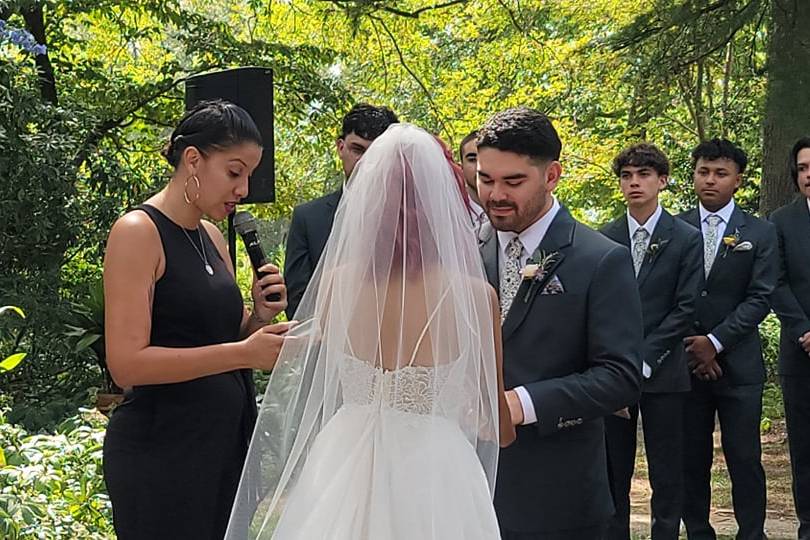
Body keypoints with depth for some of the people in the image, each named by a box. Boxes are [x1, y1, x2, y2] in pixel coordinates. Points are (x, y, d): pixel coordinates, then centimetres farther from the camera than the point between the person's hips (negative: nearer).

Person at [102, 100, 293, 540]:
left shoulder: (212, 238, 12)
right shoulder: (138, 232, -11)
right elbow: (126, 363, -19)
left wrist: (260, 317, -1)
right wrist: (242, 353, -23)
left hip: (226, 438, 8)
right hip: (162, 449, -7)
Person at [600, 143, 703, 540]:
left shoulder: (686, 239, 0)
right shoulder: (604, 238, 7)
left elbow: (685, 309, -4)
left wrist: (643, 359, -10)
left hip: (662, 372, -2)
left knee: (667, 473, 3)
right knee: (612, 469, 5)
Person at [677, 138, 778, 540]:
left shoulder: (759, 233, 4)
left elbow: (760, 298, -3)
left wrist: (715, 341, -11)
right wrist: (689, 348, -6)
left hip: (738, 365, -1)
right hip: (685, 362, 1)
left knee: (744, 459, 0)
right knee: (691, 459, 5)